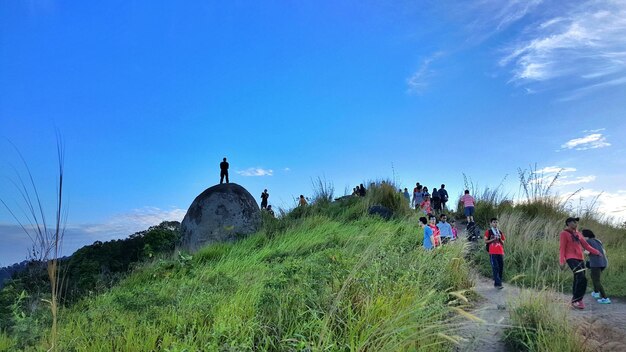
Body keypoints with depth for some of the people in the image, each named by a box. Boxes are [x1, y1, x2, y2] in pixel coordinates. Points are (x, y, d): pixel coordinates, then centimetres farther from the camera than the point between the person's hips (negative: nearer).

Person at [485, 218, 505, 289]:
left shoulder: (500, 232, 17)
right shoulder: (488, 232, 4)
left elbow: (503, 243, 19)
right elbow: (485, 241, -1)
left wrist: (500, 239, -1)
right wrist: (493, 239, -11)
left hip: (500, 252, 5)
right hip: (493, 253, -5)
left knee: (501, 268, 3)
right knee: (495, 268, -11)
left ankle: (498, 283, 13)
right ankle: (498, 283, -12)